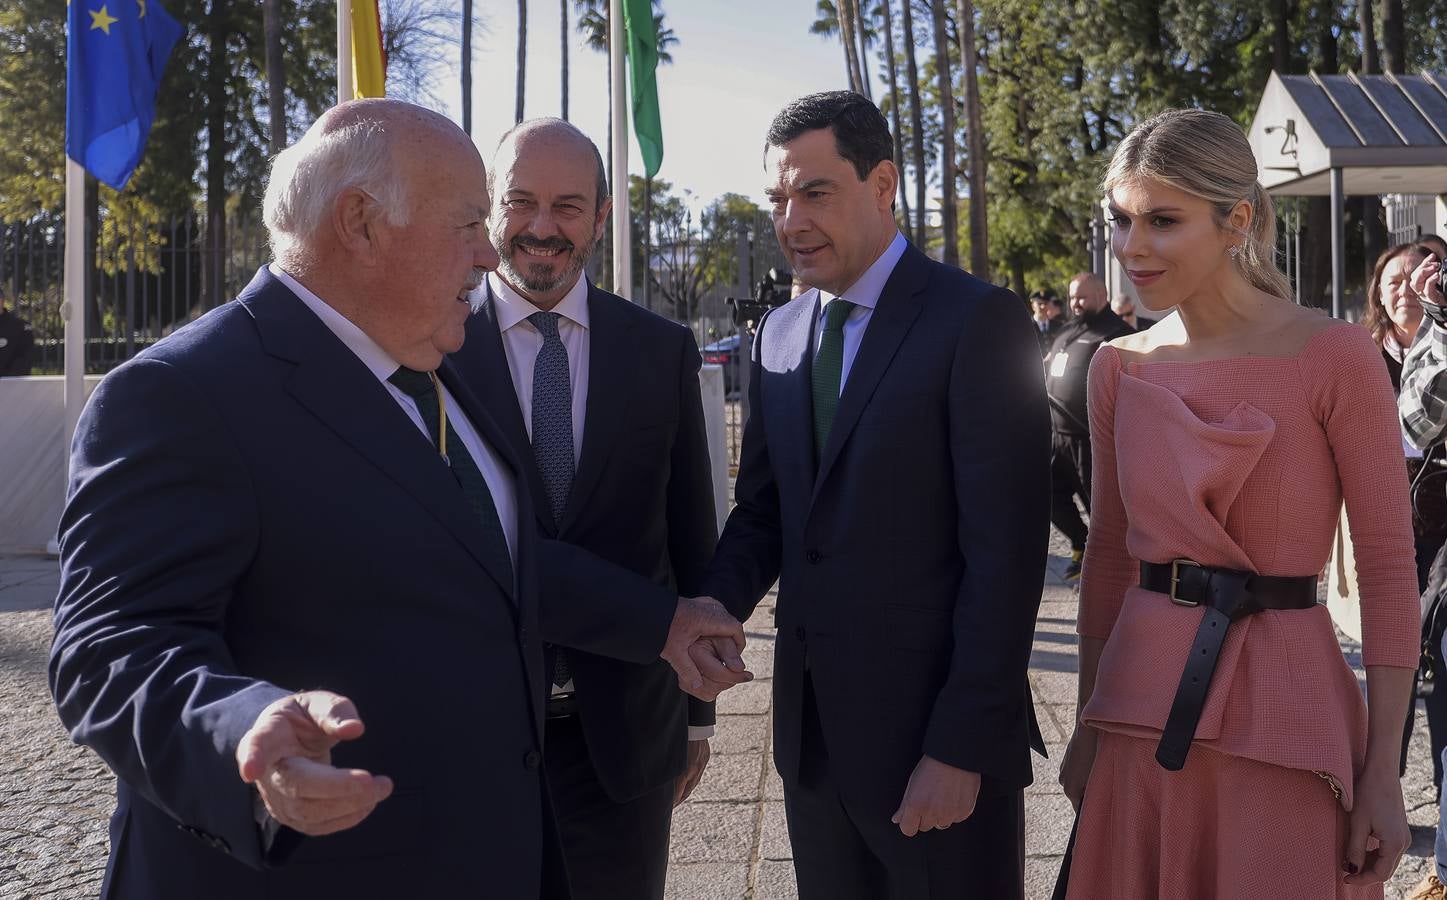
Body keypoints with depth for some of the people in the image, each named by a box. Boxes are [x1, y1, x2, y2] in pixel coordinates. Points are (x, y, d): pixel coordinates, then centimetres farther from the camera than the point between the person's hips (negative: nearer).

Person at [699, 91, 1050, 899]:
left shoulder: (981, 322, -12)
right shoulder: (779, 335, 8)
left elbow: (1005, 552, -15)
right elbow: (763, 509, 11)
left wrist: (961, 747, -16)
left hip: (940, 738, -6)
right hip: (812, 725, 6)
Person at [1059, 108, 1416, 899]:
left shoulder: (1334, 357, -11)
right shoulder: (1118, 368, 3)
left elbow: (1388, 568, -8)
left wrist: (1383, 772, -9)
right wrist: (1087, 722, 13)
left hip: (1282, 709, -4)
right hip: (1143, 706, 4)